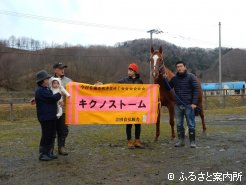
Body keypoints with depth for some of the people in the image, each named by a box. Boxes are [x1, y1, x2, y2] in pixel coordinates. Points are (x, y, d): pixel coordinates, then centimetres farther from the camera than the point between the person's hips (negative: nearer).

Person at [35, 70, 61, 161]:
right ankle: (42, 154, 5)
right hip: (45, 117, -10)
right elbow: (53, 98, -21)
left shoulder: (46, 89, 16)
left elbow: (51, 98, 22)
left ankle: (49, 153, 23)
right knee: (46, 136, -4)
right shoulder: (40, 91, -16)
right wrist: (60, 93, -4)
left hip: (51, 116, 10)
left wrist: (58, 100, 2)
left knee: (51, 135, 14)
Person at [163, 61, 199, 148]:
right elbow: (168, 88, 11)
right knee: (179, 124, 10)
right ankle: (181, 141, 21)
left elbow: (196, 90, -8)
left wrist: (194, 103, -15)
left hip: (188, 105, -4)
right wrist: (165, 79, -6)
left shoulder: (191, 77, -5)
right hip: (178, 105, 4)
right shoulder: (174, 78, 7)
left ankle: (192, 142, 11)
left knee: (191, 124, 2)